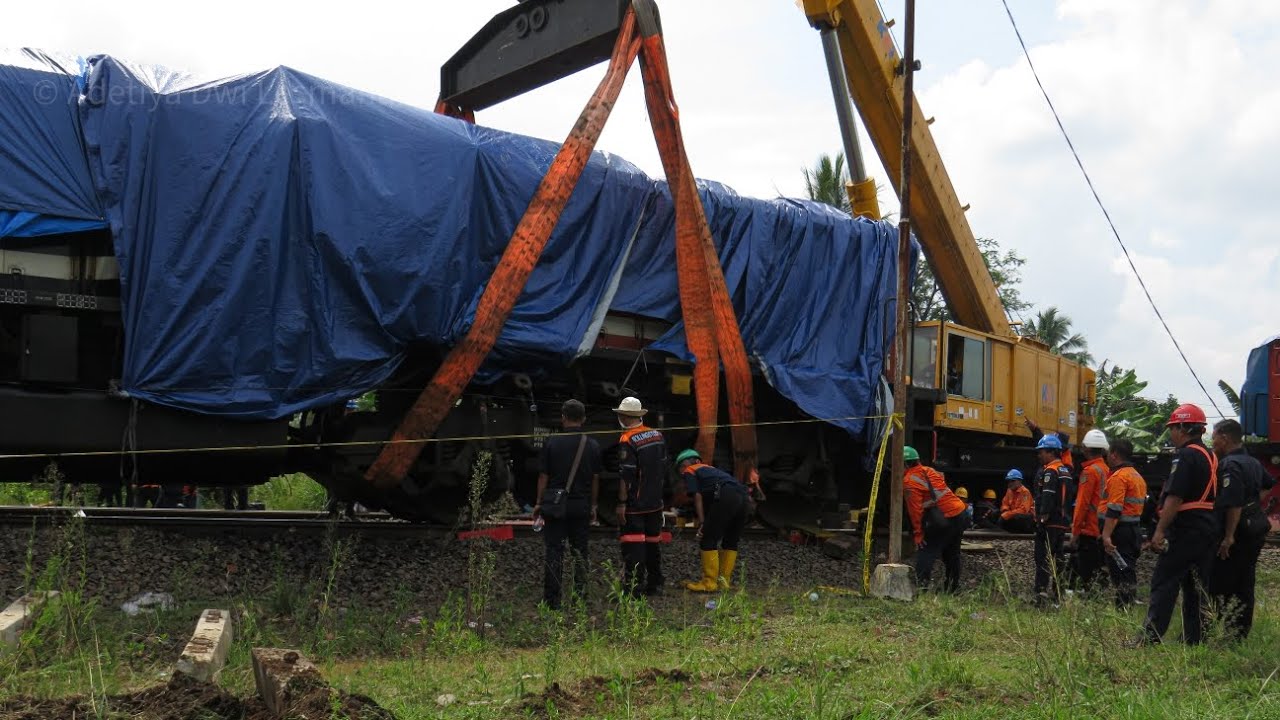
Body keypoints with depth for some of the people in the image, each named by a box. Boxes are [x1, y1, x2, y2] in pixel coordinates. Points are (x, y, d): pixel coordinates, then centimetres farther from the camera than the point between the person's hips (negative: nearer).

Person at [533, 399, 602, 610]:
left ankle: (552, 599, 2)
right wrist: (593, 506, 15)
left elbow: (544, 476, -4)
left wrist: (539, 503, 5)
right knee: (580, 553, 9)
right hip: (581, 505, 2)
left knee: (554, 551, 2)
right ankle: (580, 597, 9)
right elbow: (595, 479, 6)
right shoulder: (592, 445, 1)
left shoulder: (551, 443, -6)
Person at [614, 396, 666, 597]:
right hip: (655, 503, 7)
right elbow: (663, 469, 14)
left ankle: (633, 587, -5)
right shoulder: (657, 435, 8)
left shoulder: (627, 441, -16)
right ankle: (654, 584, 24)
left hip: (634, 505, -7)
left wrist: (621, 503, -16)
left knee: (633, 546, -4)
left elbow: (626, 476, -20)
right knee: (652, 543, 16)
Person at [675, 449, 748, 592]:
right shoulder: (710, 469, 39)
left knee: (708, 541, 1)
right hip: (742, 494, 8)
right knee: (731, 541, 19)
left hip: (725, 496, -8)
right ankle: (724, 580, 23)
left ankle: (709, 582, 3)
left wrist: (702, 523, 0)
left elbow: (697, 496, 4)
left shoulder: (690, 472, 18)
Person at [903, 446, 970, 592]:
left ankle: (922, 585, -18)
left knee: (926, 552, -4)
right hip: (960, 514, 8)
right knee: (952, 554, 20)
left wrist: (918, 533, -8)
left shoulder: (909, 481, -10)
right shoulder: (929, 470, 12)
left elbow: (915, 510, -13)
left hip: (943, 520, -8)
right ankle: (953, 587, 28)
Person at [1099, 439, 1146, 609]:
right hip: (1134, 529, 10)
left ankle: (1123, 610, -10)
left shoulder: (1118, 477, -14)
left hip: (1120, 531, -10)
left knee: (1120, 574, -9)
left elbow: (1114, 510, -21)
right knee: (1128, 574, 12)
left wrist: (1106, 535, -25)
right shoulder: (1137, 476, 19)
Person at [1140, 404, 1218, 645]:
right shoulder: (1211, 457, 17)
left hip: (1186, 528, -9)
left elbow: (1175, 498, -19)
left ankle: (1150, 638, -13)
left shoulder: (1186, 456, -12)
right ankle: (1195, 640, 13)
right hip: (1209, 529, 9)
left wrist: (1160, 531, -19)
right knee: (1196, 588, 12)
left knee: (1164, 584, -8)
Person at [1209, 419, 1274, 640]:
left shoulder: (1230, 465, -17)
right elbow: (1268, 484, 31)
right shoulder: (1253, 462, 13)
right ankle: (1242, 632, 22)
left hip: (1238, 532, -10)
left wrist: (1229, 536, -25)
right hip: (1256, 528, 10)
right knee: (1244, 584, 16)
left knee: (1221, 586, -6)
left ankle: (1232, 634, -9)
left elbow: (1233, 504, -25)